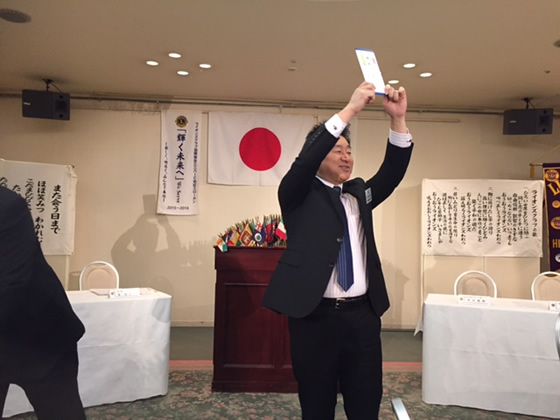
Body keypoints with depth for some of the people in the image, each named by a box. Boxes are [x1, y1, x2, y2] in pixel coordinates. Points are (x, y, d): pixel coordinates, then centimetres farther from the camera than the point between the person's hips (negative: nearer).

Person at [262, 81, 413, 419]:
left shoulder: (359, 193, 14)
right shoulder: (299, 195, 1)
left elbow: (393, 172, 2)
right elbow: (304, 162, -17)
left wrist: (398, 119, -11)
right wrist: (351, 110, -22)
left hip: (362, 315, 4)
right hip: (315, 316, -4)